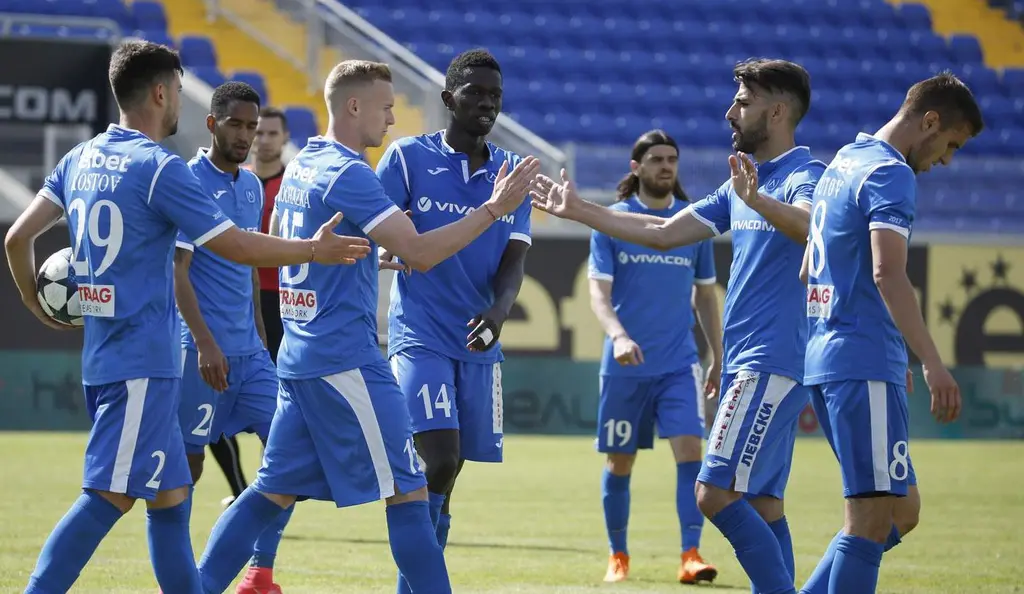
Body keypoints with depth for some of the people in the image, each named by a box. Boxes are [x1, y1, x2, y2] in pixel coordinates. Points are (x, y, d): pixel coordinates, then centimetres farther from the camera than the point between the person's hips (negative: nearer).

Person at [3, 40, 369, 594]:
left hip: (103, 355, 9)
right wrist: (315, 250, 1)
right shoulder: (160, 169, -13)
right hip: (142, 361, -9)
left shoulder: (80, 159, 10)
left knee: (170, 494, 14)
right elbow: (236, 246, -11)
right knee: (107, 498, -11)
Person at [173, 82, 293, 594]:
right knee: (188, 465, -1)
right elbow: (177, 270, -15)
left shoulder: (252, 186, 13)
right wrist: (205, 343, -22)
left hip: (248, 348, 7)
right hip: (204, 350, -7)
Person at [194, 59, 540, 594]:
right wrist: (493, 209, -17)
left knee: (274, 490, 12)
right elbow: (419, 253, -20)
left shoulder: (300, 166, 14)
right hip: (345, 358, -9)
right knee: (408, 491, -6)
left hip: (297, 357, 9)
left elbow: (275, 240, 31)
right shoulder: (348, 174, -14)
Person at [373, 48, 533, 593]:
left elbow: (514, 257, 1)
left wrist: (498, 309, -18)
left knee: (445, 473, 10)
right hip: (420, 336, -4)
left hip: (479, 342, 5)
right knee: (440, 460, -19)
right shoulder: (408, 157, -2)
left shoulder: (512, 171, 8)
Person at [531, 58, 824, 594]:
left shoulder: (805, 176, -11)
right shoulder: (742, 184, 17)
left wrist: (757, 201, -52)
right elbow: (663, 233, 22)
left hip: (772, 363, -10)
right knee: (761, 501, 7)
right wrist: (578, 210, 21)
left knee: (717, 492, -16)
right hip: (746, 363, 10)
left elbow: (813, 226, -34)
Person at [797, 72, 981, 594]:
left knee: (899, 509, 13)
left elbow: (810, 270, 28)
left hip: (824, 356, 10)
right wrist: (932, 365, -29)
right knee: (874, 518, -10)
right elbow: (887, 274, -23)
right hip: (866, 364, -10)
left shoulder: (843, 162, 19)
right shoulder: (890, 174, -10)